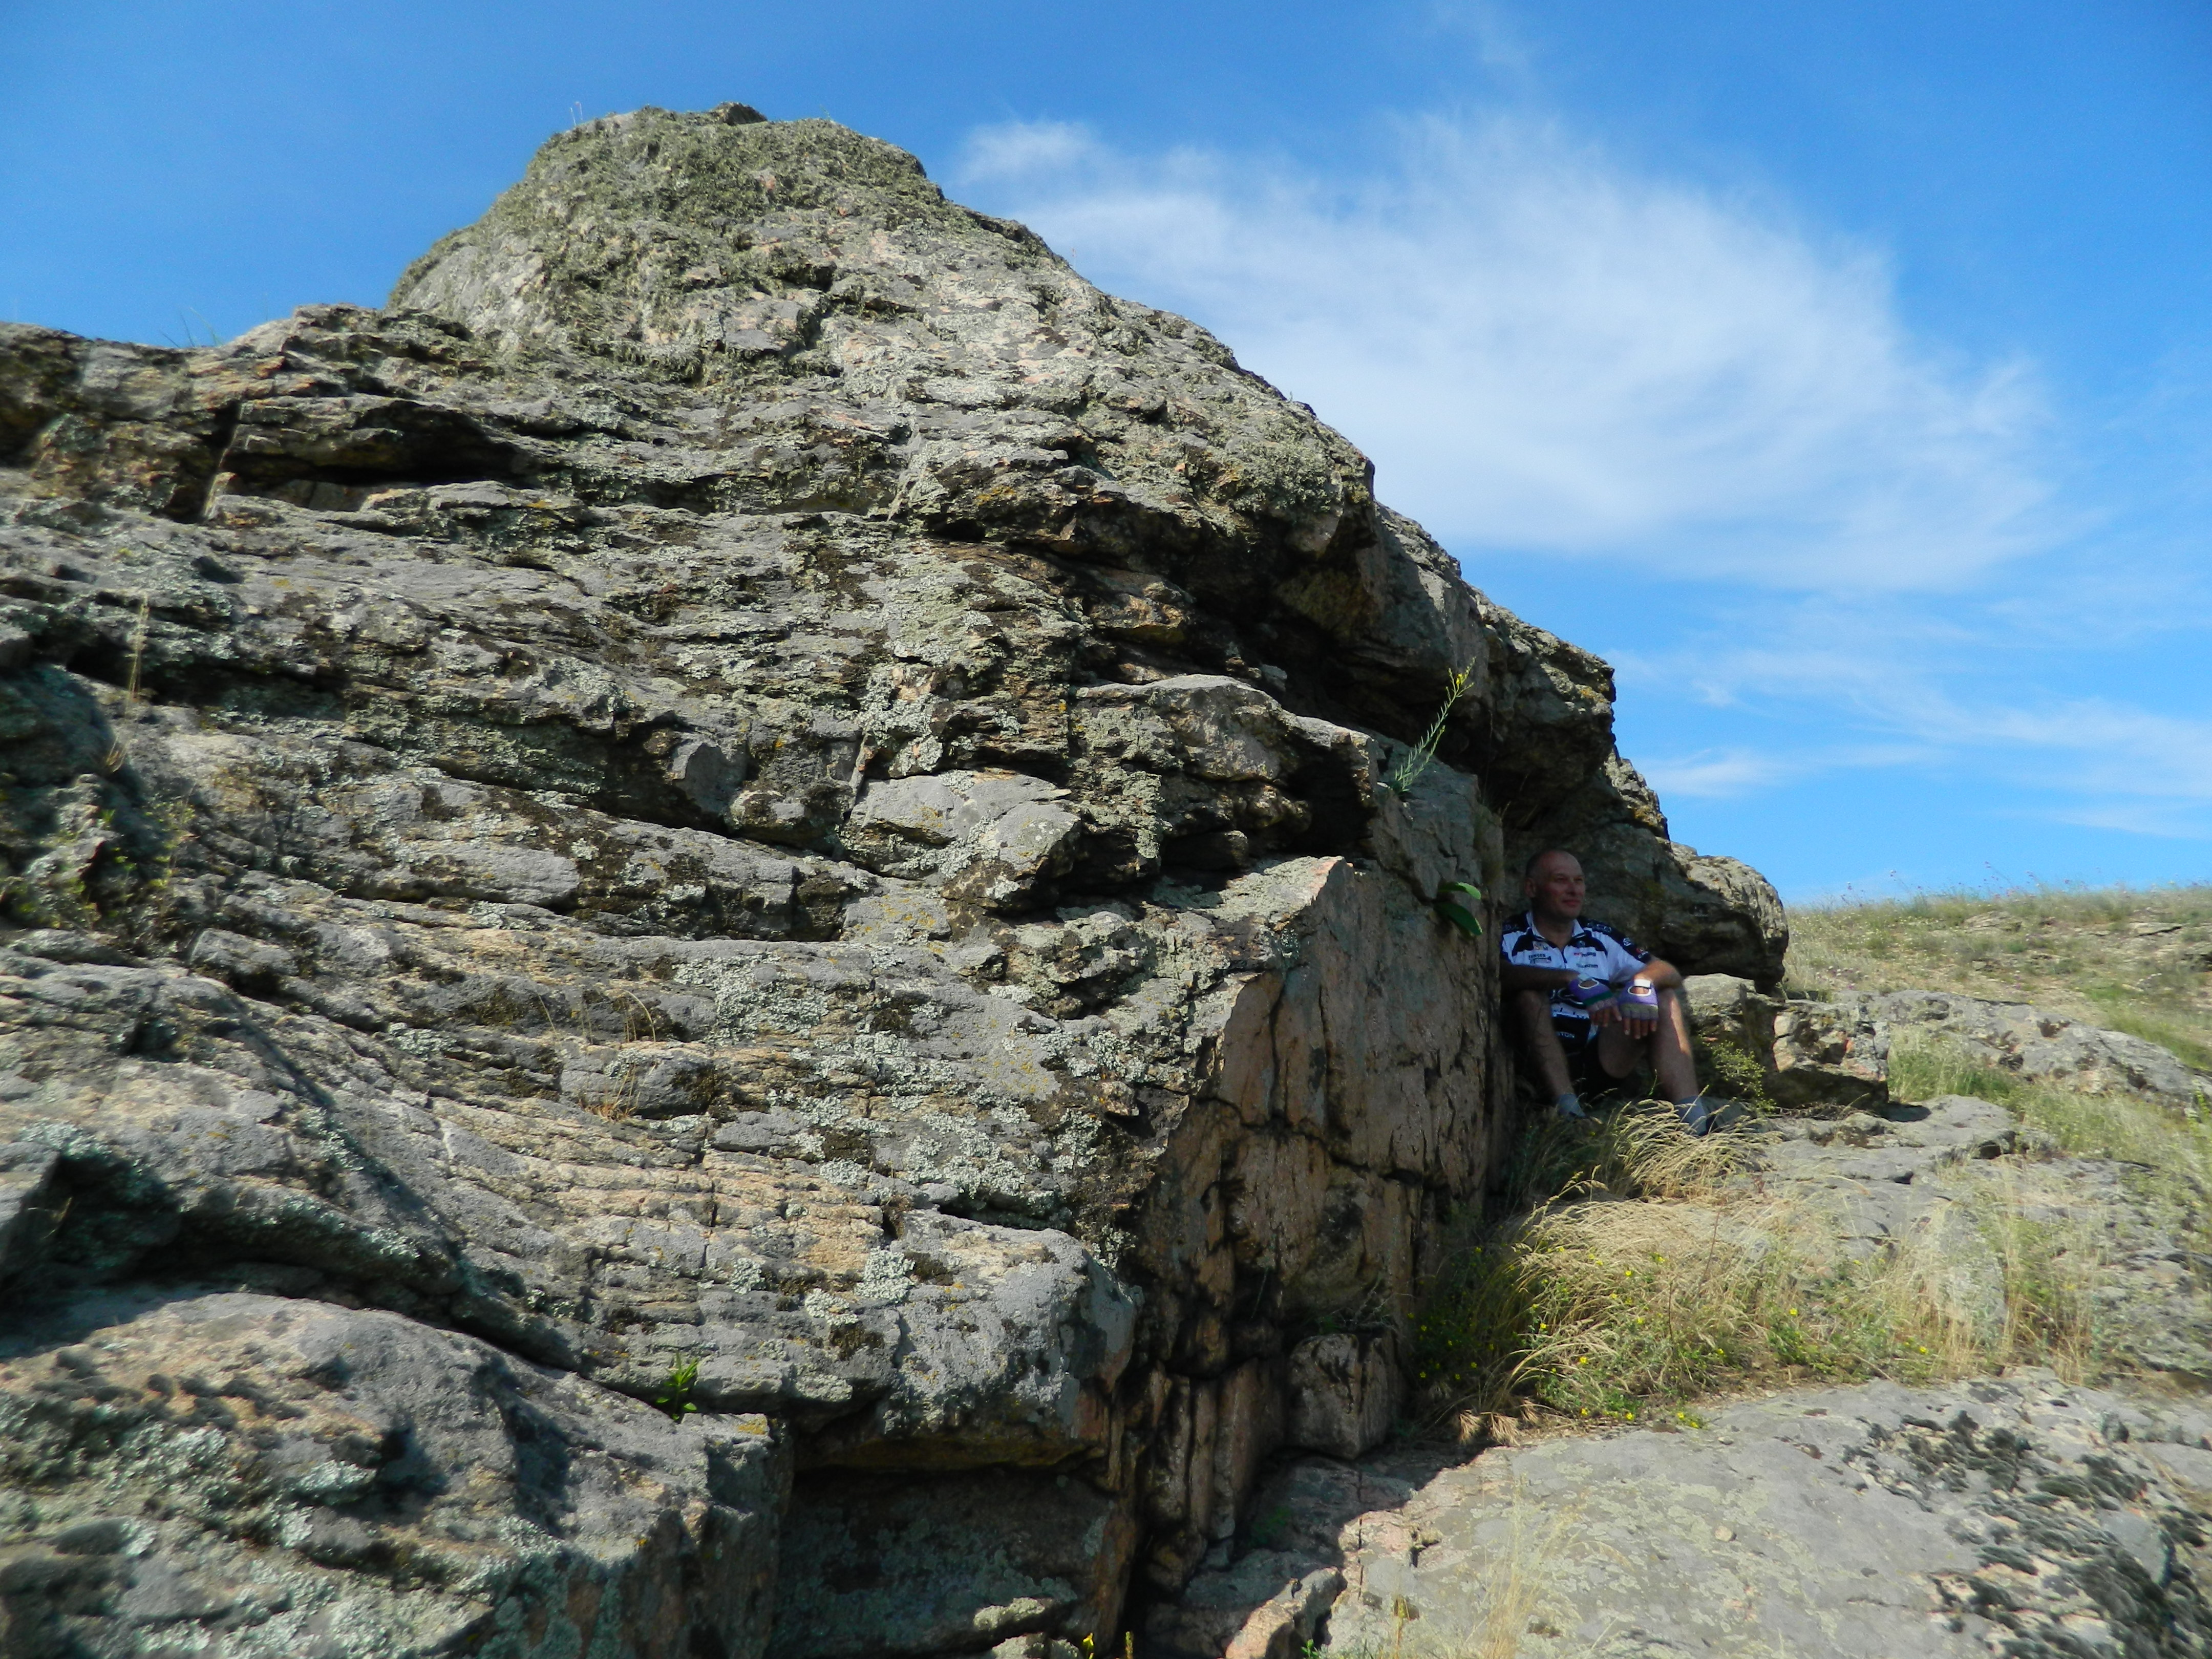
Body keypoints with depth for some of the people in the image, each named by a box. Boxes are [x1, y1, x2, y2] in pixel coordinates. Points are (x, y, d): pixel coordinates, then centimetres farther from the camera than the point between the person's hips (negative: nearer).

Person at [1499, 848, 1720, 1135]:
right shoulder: (1510, 939, 2)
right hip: (1540, 1066, -4)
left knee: (1665, 1000, -7)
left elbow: (1670, 974, 7)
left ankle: (1694, 1122, -24)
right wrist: (1575, 980, -32)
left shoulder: (1601, 938, 17)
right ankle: (1568, 1111, -40)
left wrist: (1643, 983, -17)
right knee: (1528, 994, -27)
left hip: (1600, 1065, 5)